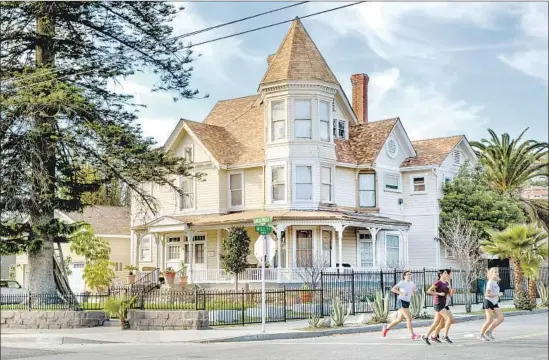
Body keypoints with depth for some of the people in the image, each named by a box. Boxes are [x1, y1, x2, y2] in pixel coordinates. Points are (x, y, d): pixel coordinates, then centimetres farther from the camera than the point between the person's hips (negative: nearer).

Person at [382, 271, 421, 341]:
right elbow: (393, 289, -18)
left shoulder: (411, 283, 9)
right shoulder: (401, 283, -11)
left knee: (399, 320, 15)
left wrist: (415, 290, -3)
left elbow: (415, 290, 21)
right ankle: (413, 336, -15)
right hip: (401, 302, -8)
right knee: (409, 318, -16)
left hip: (407, 303, 8)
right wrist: (402, 293, -29)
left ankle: (386, 328, 31)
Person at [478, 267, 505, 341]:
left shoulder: (496, 282, 12)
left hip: (494, 303, 8)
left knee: (501, 318, -3)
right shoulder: (490, 282, -15)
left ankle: (488, 331, 9)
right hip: (488, 302, -8)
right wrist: (497, 294, -22)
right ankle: (481, 335, 5)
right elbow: (487, 294, -21)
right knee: (490, 320, -11)